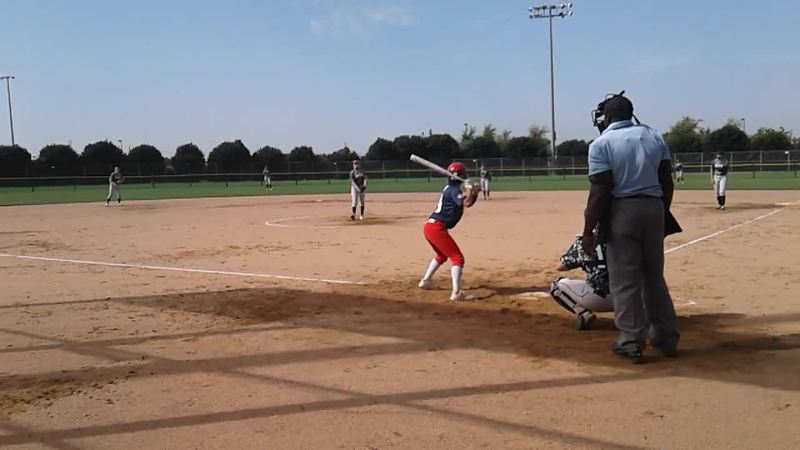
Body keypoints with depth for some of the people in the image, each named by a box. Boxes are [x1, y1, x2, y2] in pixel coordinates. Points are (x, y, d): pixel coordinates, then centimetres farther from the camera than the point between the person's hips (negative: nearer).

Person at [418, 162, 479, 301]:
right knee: (458, 258, -10)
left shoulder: (450, 188, 17)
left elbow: (467, 202, 20)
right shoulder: (454, 189, -11)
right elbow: (466, 203, -27)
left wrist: (474, 193, 1)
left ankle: (425, 280, 45)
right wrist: (469, 190, -11)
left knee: (442, 254, 33)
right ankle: (456, 293, -21)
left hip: (430, 226, 10)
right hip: (437, 228, -10)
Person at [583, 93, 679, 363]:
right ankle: (667, 338, 23)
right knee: (654, 276, 16)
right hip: (654, 208, 6)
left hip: (621, 211, -5)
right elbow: (667, 182, 9)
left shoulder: (601, 144, -8)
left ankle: (631, 343, 7)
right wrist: (663, 214, 19)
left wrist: (588, 231, -9)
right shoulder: (654, 137, 9)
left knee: (625, 280, 3)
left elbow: (600, 192, -14)